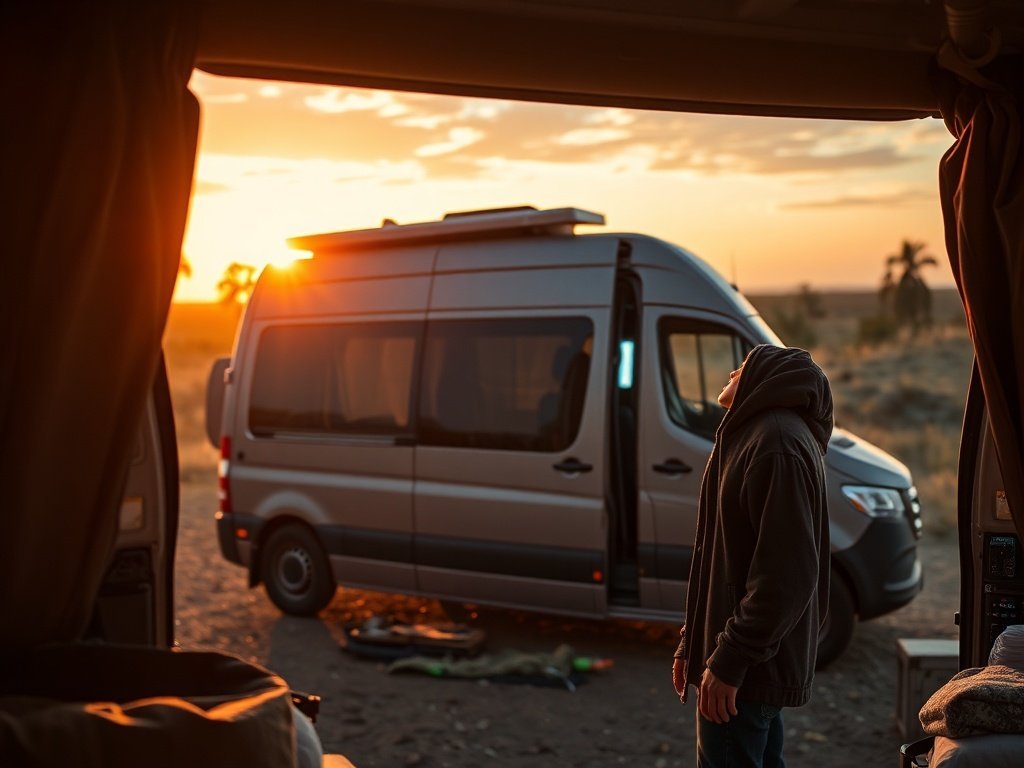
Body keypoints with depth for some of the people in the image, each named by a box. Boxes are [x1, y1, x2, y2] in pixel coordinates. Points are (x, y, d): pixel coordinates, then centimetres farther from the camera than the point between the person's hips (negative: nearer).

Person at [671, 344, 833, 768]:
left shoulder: (777, 442, -18)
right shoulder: (752, 434, 16)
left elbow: (788, 574, -25)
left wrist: (730, 659, -22)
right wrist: (691, 642, 19)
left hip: (746, 670, -10)